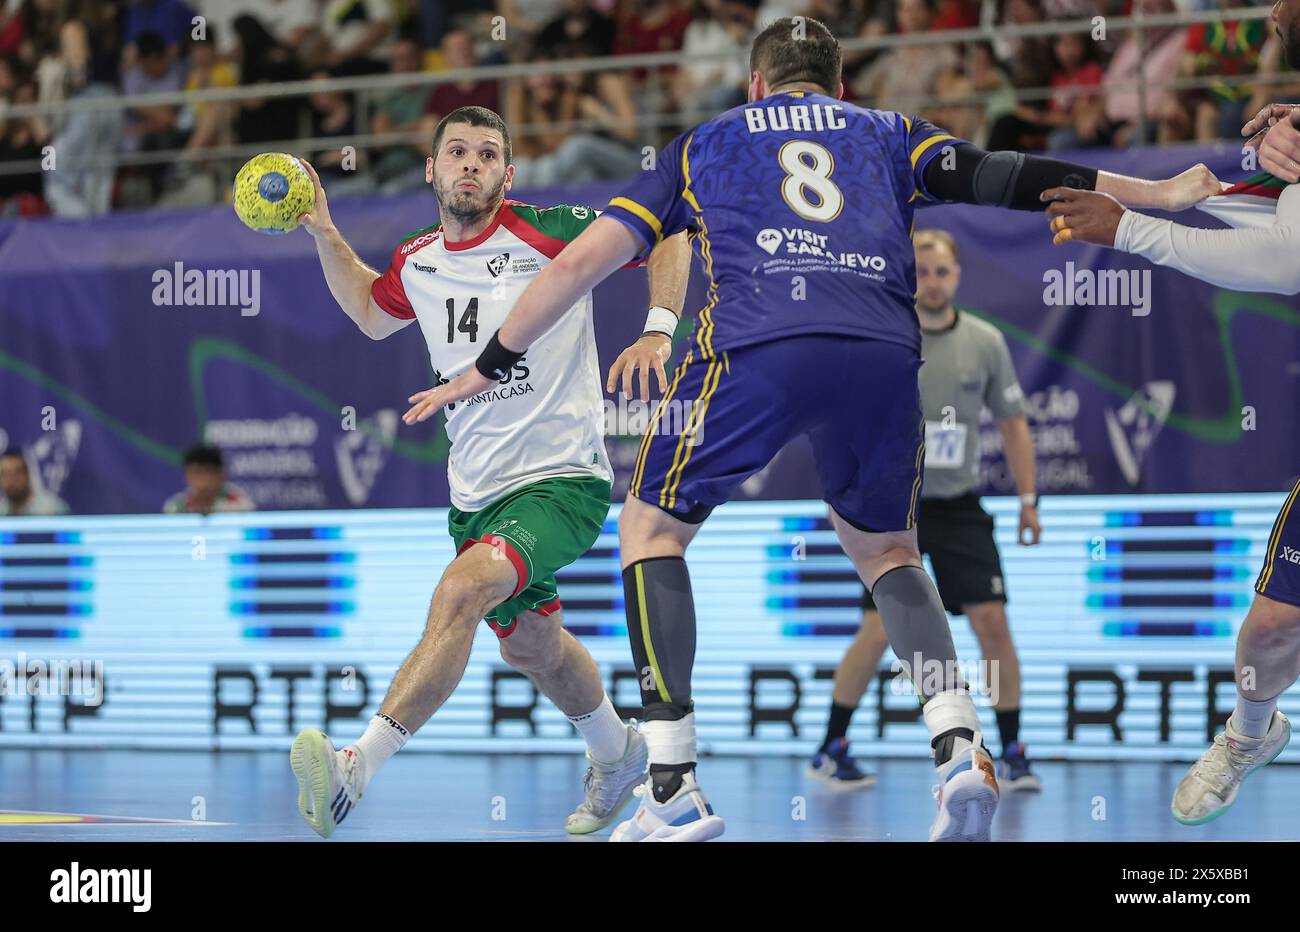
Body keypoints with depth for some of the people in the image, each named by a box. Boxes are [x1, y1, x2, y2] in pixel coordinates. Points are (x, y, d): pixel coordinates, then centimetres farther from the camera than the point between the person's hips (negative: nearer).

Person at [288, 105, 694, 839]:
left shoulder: (547, 233, -12)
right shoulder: (417, 262, 6)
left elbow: (668, 234, -5)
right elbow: (371, 313, 28)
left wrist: (658, 330, -19)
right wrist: (325, 236, 15)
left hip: (563, 480, -7)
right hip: (476, 493, 7)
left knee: (462, 590, -30)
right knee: (531, 644, 22)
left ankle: (356, 769, -38)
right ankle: (618, 755, 51)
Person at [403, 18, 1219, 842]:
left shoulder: (706, 144, 29)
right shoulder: (888, 134, 30)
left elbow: (583, 261, 26)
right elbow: (1006, 178, 20)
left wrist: (490, 365, 35)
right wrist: (1162, 195, 28)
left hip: (756, 346, -2)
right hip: (884, 352, 2)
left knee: (652, 529, 17)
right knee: (887, 551, 25)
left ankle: (676, 789, 5)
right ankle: (960, 747, 2)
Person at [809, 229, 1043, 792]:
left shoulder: (986, 343, 1)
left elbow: (1012, 423, 10)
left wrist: (1028, 499, 6)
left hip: (959, 507, 2)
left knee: (992, 623, -6)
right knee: (879, 630, -7)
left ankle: (1012, 755, 6)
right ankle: (830, 751, 8)